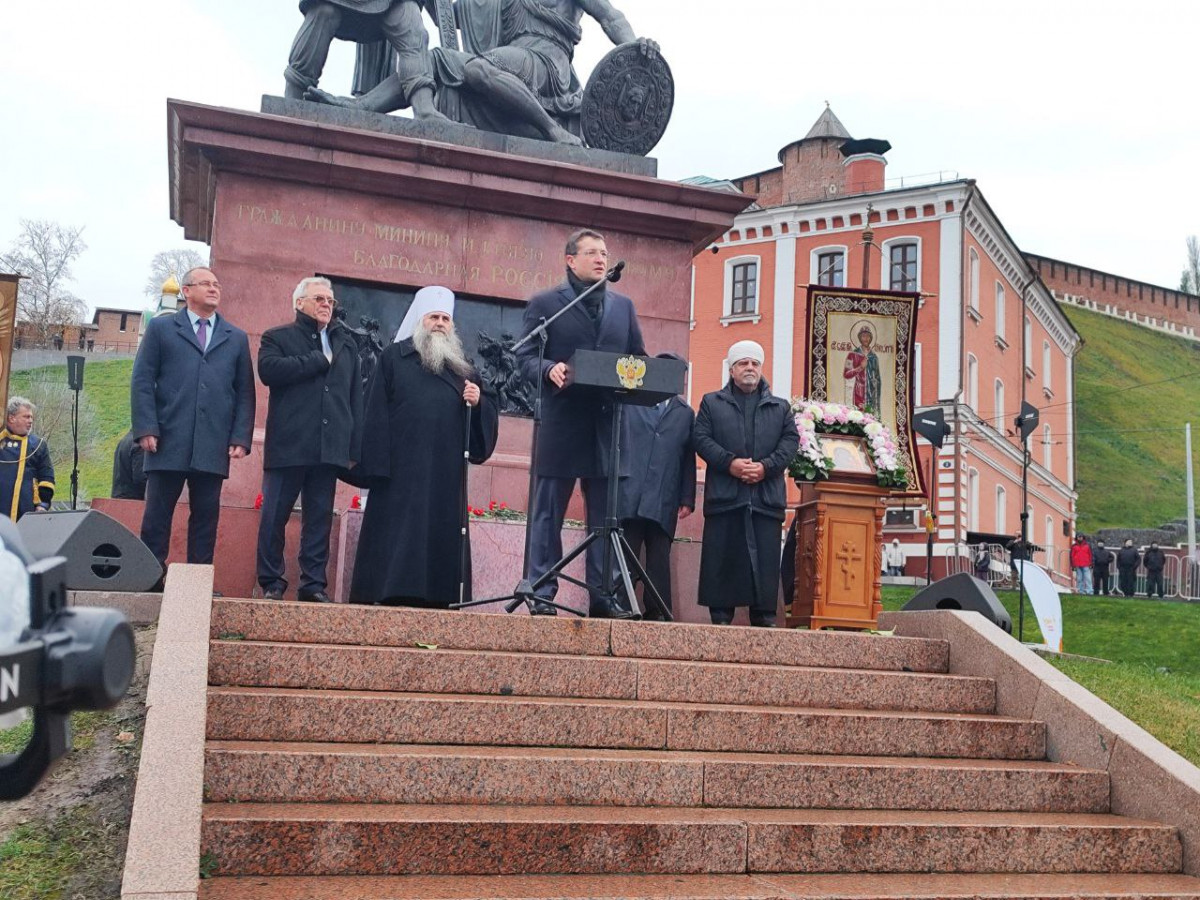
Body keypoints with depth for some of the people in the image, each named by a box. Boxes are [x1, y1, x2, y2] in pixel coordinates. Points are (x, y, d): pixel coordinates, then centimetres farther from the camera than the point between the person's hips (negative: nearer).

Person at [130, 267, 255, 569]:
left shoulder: (236, 338, 17)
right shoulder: (160, 328, 11)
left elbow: (245, 393, 12)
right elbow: (142, 381, 4)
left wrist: (241, 438, 0)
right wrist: (146, 428, -7)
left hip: (213, 445, 2)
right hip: (169, 440, -2)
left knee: (206, 516, 3)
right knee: (157, 514, 0)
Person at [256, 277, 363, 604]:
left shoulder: (346, 342, 20)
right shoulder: (277, 337, 9)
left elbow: (355, 396, 16)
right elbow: (268, 369, -13)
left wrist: (355, 446, 7)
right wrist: (319, 361, -7)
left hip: (329, 447, 3)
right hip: (287, 444, -3)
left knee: (320, 517, 5)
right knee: (274, 516, -1)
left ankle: (314, 583, 11)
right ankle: (272, 584, 8)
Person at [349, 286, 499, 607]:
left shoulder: (463, 366, 19)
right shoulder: (395, 357, 8)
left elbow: (489, 410, 17)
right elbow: (376, 413, 1)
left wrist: (478, 401, -7)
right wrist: (376, 465, -8)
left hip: (446, 474, 4)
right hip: (402, 469, -3)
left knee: (442, 533, 1)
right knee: (397, 533, -7)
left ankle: (435, 597, 5)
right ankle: (391, 595, -5)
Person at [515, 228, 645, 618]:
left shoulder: (623, 306, 17)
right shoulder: (545, 303, 5)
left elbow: (637, 357, 17)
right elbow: (526, 356, 0)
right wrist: (549, 370, -21)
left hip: (608, 425, 4)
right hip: (561, 422, -3)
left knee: (605, 515, 5)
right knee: (548, 513, 2)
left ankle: (603, 595, 11)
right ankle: (542, 593, 8)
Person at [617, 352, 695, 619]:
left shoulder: (686, 413, 16)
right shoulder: (628, 402, 12)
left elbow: (689, 459, 12)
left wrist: (687, 499, 4)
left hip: (664, 503, 1)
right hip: (629, 496, -1)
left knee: (659, 562, 2)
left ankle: (657, 615, 5)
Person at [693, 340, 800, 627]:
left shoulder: (780, 407, 20)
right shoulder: (712, 403, 15)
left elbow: (791, 440, 7)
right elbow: (701, 438, 3)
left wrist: (766, 466, -9)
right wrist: (729, 463, -12)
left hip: (767, 494, 1)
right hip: (724, 493, -1)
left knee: (765, 558, -2)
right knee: (722, 557, -3)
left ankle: (764, 616, 1)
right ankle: (720, 615, 2)